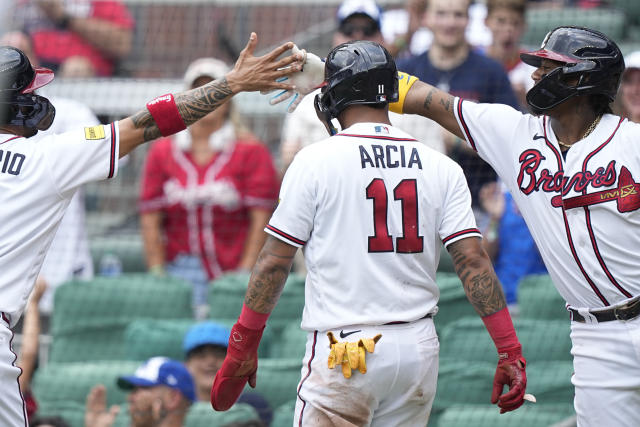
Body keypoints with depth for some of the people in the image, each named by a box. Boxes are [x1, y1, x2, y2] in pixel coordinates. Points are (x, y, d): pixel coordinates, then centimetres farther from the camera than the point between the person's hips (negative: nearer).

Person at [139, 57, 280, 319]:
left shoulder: (250, 151, 3)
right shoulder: (162, 152, 11)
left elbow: (260, 219, -2)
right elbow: (150, 220, 8)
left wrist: (243, 276, -7)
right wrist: (157, 275, 0)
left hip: (233, 273, -2)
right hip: (180, 272, 2)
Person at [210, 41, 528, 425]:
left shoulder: (316, 160, -4)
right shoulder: (442, 168, 5)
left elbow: (274, 263, -2)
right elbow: (473, 262, -2)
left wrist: (242, 348, 5)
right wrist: (510, 350, -1)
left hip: (343, 350, -4)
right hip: (419, 349, 4)